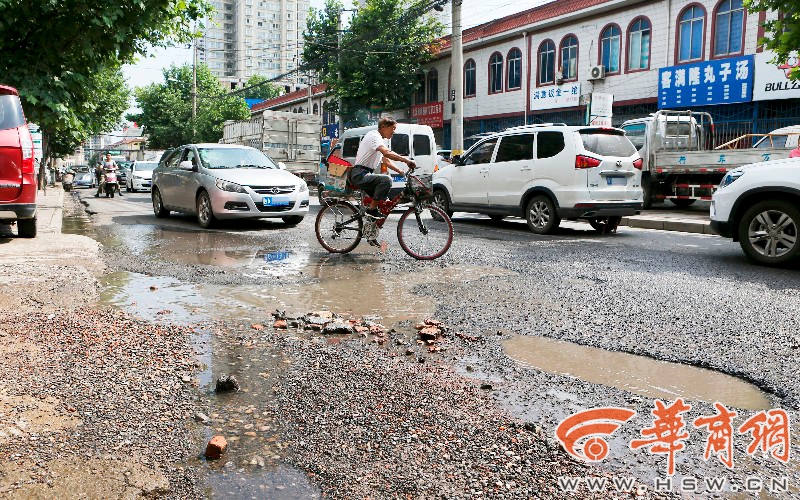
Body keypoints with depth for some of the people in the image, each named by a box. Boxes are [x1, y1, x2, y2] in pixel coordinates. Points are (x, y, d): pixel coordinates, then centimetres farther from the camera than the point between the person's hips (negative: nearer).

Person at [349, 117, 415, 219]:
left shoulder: (380, 139, 21)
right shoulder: (374, 136, -12)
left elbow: (385, 161, 25)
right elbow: (387, 153, -31)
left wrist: (401, 172, 14)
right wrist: (406, 161, -33)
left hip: (365, 174, 11)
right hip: (360, 175, -11)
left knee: (384, 200, 12)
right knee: (386, 180, -30)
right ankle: (372, 210, -21)